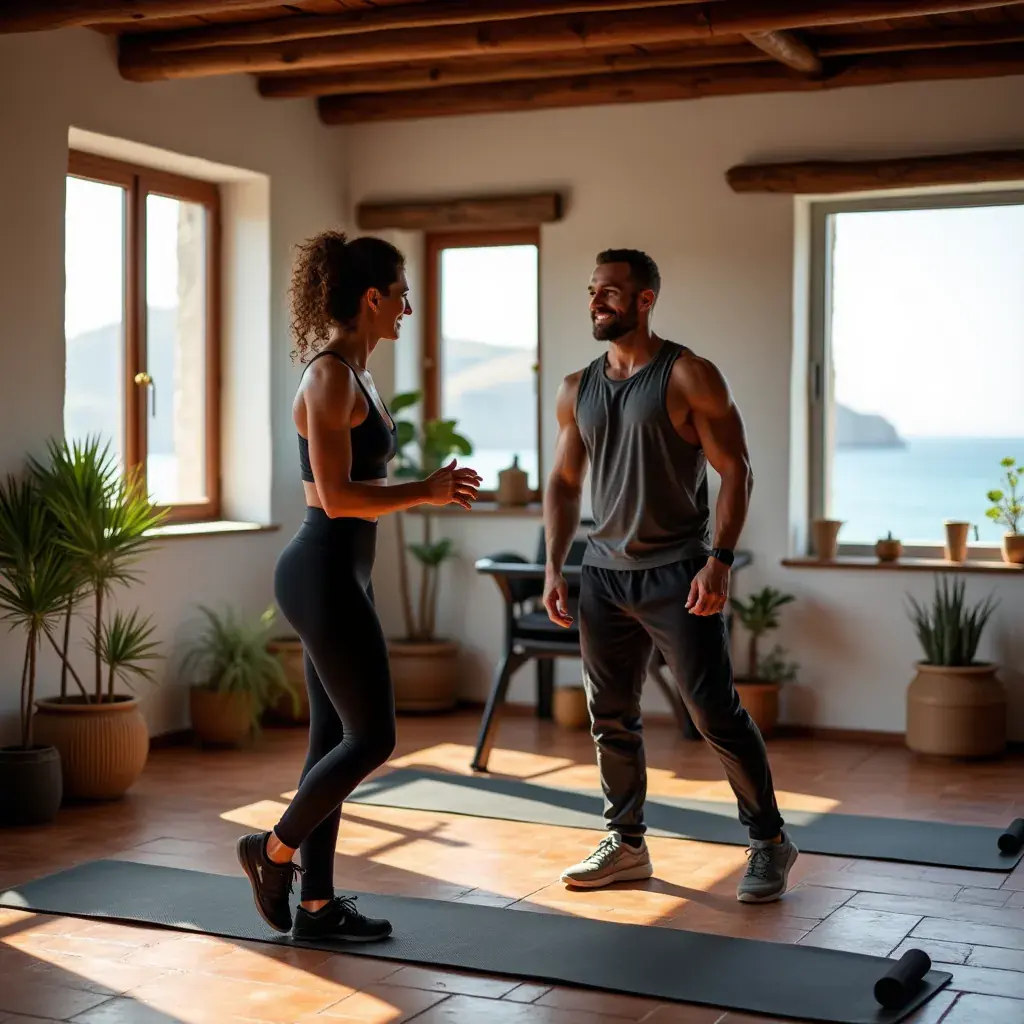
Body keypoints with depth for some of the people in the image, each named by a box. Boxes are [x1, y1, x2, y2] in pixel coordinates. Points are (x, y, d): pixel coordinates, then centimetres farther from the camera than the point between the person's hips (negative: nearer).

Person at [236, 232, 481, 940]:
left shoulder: (354, 373, 15)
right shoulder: (331, 375, -15)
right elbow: (336, 496, -20)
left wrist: (429, 489, 13)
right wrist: (426, 493, -13)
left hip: (340, 573, 10)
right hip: (323, 572, -10)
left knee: (336, 739, 11)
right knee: (372, 738, -4)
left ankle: (317, 904, 17)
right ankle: (274, 849, 14)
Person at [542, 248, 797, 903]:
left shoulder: (689, 377, -7)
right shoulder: (577, 390, 10)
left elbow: (736, 469, -9)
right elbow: (565, 482, 16)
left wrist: (719, 560, -19)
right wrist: (555, 567, 7)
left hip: (677, 574, -6)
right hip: (605, 574, 6)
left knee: (716, 713, -6)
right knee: (612, 718, 9)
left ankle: (770, 843, 9)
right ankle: (627, 846, 22)